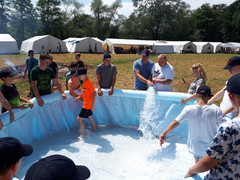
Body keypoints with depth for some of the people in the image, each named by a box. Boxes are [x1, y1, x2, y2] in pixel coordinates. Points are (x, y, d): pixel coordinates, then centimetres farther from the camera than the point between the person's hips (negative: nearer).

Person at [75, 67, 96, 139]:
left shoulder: (89, 82, -22)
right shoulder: (84, 82, 7)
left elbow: (94, 93, -25)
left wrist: (93, 105, -26)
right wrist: (79, 97, 7)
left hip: (88, 105, -10)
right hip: (86, 103, 10)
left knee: (79, 118, -5)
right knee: (89, 117, 23)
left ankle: (82, 134, 7)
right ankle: (94, 130, 39)